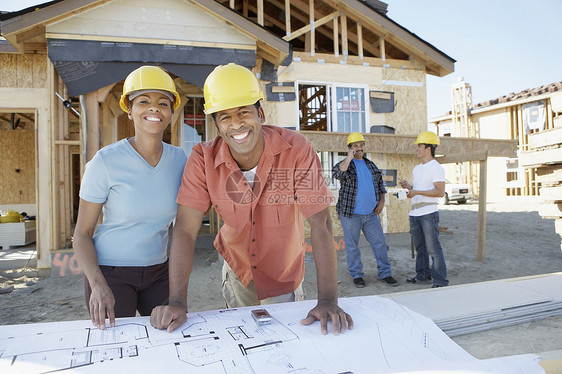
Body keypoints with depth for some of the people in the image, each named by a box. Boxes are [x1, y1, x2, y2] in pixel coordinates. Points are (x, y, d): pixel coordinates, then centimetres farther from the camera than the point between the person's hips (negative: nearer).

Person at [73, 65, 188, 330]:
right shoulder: (106, 161, -14)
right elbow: (82, 233, -10)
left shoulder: (178, 158, -3)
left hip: (158, 271, 4)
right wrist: (98, 285, -23)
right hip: (110, 272, -3)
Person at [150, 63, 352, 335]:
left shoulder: (296, 150, -26)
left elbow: (320, 223, -28)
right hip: (237, 269, 2)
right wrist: (177, 302, -31)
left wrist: (328, 300, -35)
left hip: (284, 275, -1)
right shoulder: (203, 159, -20)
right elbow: (186, 229, -22)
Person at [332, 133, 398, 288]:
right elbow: (337, 173, -27)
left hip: (371, 213, 5)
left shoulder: (371, 165, 14)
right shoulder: (345, 164, -3)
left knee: (380, 243, 6)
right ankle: (356, 275, 15)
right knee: (352, 246, 3)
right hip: (351, 214, -4)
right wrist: (349, 157, -24)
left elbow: (380, 184, 22)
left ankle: (385, 273, 17)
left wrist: (381, 201, 8)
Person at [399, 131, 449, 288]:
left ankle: (440, 281, 0)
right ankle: (423, 276, 24)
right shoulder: (417, 168, 19)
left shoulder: (436, 168, -8)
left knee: (433, 248, -7)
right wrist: (408, 186, 7)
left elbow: (440, 192, -17)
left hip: (429, 214, -9)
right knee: (420, 248, 14)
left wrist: (417, 192, -21)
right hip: (414, 214, 9)